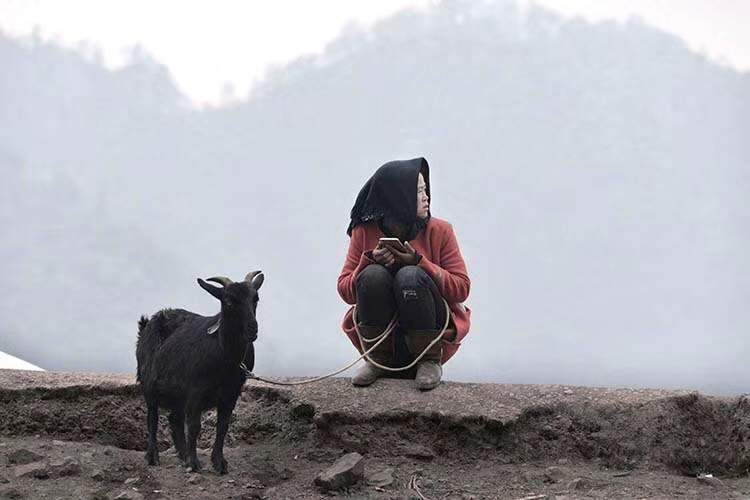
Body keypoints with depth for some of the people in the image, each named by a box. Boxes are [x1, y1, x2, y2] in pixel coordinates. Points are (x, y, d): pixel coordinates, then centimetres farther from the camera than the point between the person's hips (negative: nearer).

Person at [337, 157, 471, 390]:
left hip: (433, 333, -1)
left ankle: (430, 361, -14)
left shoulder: (439, 231, -4)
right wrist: (371, 262, -20)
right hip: (381, 334, 1)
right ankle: (377, 360, -11)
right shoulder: (365, 232, -1)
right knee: (373, 275, -25)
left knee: (409, 276, -28)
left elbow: (462, 289, -8)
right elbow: (346, 291, -2)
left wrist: (418, 262, -20)